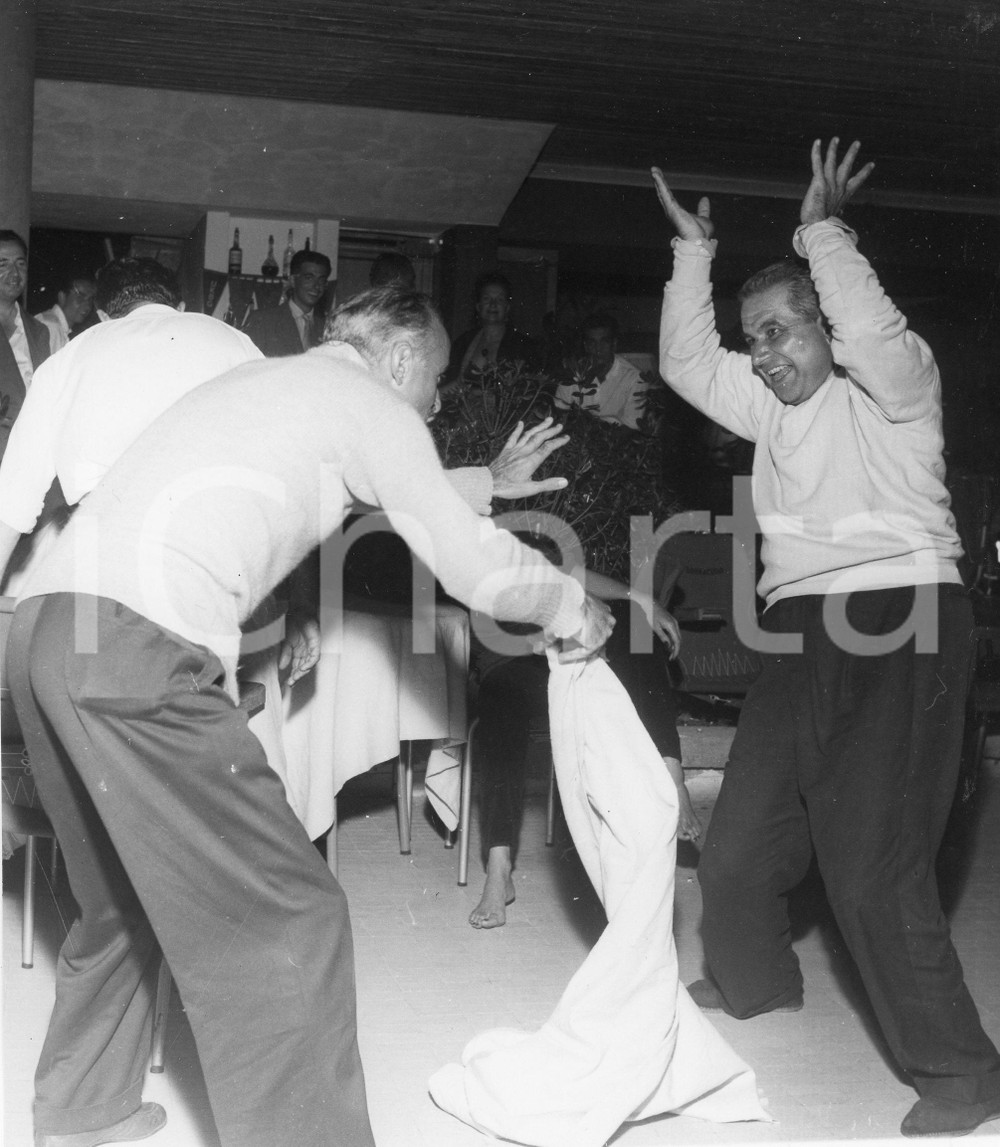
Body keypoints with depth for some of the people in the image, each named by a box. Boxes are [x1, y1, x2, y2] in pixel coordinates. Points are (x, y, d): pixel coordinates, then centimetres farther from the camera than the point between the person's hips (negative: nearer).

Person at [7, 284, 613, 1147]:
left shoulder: (259, 381, 29)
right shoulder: (371, 403, 6)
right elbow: (475, 566, 8)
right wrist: (575, 609, 23)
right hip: (138, 645, -9)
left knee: (124, 893, 25)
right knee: (285, 916, -5)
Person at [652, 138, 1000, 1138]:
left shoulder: (895, 384, -2)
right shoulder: (772, 403, 18)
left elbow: (874, 337, -23)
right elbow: (686, 363, 18)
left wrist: (823, 234, -14)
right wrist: (693, 252, 13)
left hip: (897, 624, -8)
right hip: (802, 635, 8)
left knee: (873, 867, -13)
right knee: (738, 846, 15)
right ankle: (755, 982, 42)